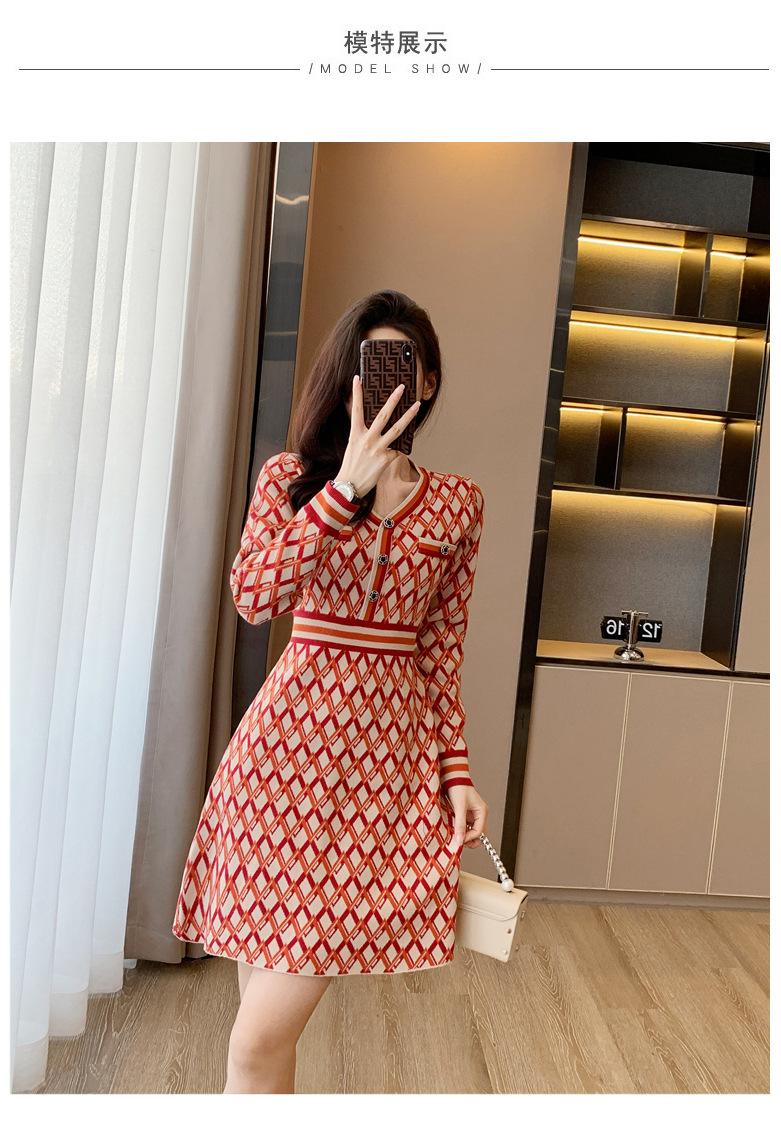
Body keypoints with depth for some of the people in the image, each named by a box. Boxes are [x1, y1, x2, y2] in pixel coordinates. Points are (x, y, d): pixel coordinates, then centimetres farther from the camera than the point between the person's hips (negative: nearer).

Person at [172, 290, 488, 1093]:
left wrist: (458, 771, 6)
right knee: (266, 1026, 9)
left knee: (259, 1041, -2)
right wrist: (347, 485, -18)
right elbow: (253, 597, -14)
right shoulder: (290, 478, 4)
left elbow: (444, 652, 9)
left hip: (391, 752, 0)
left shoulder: (457, 503, 7)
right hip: (289, 738, 1)